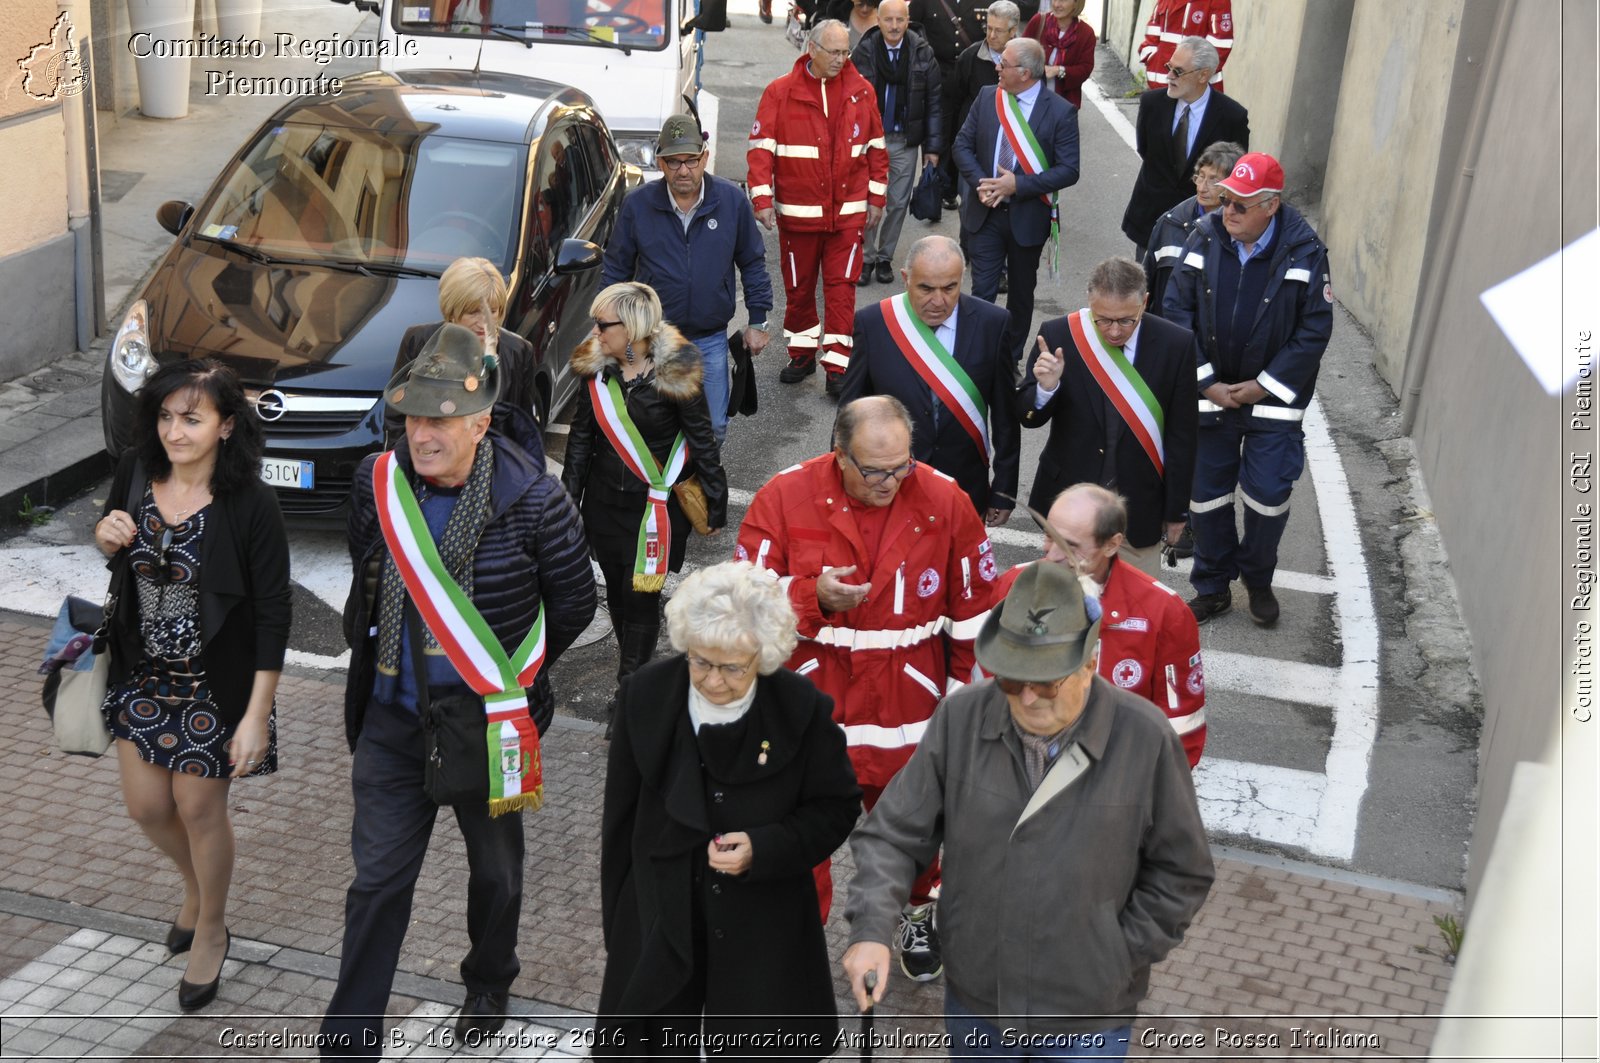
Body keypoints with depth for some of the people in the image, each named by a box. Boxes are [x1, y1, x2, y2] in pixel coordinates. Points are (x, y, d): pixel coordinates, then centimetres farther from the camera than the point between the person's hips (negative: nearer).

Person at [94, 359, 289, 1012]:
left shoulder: (249, 504, -22)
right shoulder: (135, 476, -8)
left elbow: (273, 614, -17)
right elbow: (114, 567, 10)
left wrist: (257, 715, -18)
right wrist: (105, 542, -15)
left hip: (214, 686, -5)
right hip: (142, 676, 5)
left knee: (200, 810, 10)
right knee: (146, 807, 16)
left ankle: (211, 931, 36)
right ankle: (196, 885, 48)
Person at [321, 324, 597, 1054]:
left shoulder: (532, 500, -19)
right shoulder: (378, 483, -8)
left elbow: (574, 605, -5)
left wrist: (510, 676, 1)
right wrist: (377, 659, 13)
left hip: (488, 722, -2)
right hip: (392, 719, 2)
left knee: (495, 869, 20)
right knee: (378, 880, 6)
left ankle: (488, 985, 47)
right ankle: (349, 1038, 16)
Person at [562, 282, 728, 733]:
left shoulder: (676, 374, -15)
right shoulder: (595, 370, -1)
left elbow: (702, 439, -6)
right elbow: (581, 438, 10)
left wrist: (715, 501, -3)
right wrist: (570, 496, 11)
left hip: (656, 504, -5)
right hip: (605, 501, 5)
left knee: (641, 592, -2)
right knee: (616, 590, 14)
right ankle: (636, 674, 32)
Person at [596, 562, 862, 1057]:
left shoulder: (802, 709, -16)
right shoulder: (647, 696, -11)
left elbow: (837, 807, -4)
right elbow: (621, 817, 0)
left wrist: (765, 848, -21)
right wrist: (617, 922, 6)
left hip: (764, 929, -2)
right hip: (658, 919, 2)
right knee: (648, 1041, 16)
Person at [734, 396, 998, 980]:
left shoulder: (945, 502, -9)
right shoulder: (785, 498, -12)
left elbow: (974, 609, 1)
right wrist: (812, 596, -25)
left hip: (908, 708, 1)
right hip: (807, 708, -1)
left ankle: (916, 913, 49)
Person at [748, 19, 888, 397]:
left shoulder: (861, 91, 2)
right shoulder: (780, 93, -4)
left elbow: (876, 147, 9)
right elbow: (761, 147, -6)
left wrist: (876, 197, 8)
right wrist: (762, 198, -14)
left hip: (848, 212, 0)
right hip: (797, 211, 0)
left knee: (841, 288, -1)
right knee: (798, 287, 12)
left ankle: (837, 368, 3)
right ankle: (802, 354, 30)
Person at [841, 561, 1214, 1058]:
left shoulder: (1145, 738, -17)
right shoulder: (961, 717, -12)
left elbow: (1182, 872, -5)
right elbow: (894, 834, -6)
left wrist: (1120, 957, -7)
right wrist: (870, 930, -20)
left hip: (1087, 1019, -2)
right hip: (974, 1001, 3)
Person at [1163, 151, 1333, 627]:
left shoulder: (1304, 250, -13)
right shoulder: (1205, 238, -7)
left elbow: (1314, 330, -9)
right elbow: (1178, 312, -4)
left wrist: (1263, 386, -11)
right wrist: (1207, 384, -8)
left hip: (1273, 397, -2)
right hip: (1210, 392, 2)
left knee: (1268, 496, -2)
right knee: (1206, 495, 8)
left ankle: (1258, 580, 25)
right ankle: (1212, 588, 27)